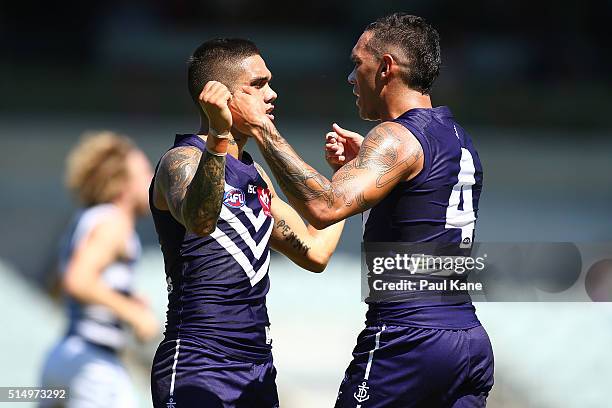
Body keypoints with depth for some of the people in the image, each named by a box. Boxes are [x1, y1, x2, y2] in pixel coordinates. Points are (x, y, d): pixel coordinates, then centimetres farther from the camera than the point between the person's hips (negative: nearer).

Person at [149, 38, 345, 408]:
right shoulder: (183, 161, -10)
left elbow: (314, 252, 20)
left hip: (258, 366, 8)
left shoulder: (254, 173, 17)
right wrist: (218, 136, -46)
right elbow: (199, 221, -33)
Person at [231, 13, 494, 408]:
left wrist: (262, 128, -19)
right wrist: (364, 161, 22)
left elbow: (324, 207, -26)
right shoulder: (459, 139, 17)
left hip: (407, 342, -9)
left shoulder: (397, 138, -11)